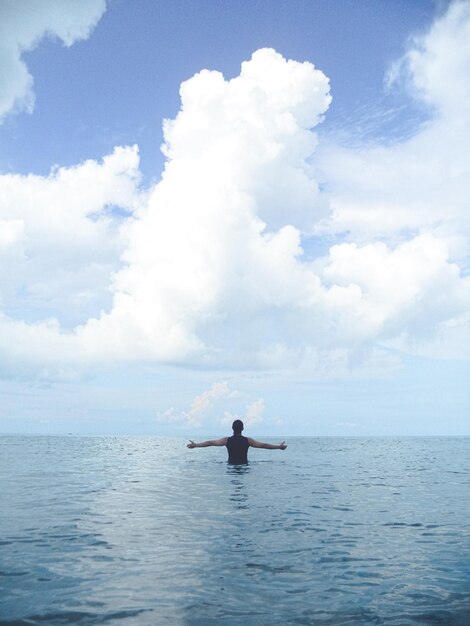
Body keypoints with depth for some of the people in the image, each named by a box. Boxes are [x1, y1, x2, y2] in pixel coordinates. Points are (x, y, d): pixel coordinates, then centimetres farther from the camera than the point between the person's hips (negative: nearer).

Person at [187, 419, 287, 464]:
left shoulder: (227, 440, 0)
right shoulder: (248, 440, 0)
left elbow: (210, 443, 1)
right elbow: (263, 445, 3)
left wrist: (195, 445, 8)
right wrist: (279, 446, 10)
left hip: (231, 465, 0)